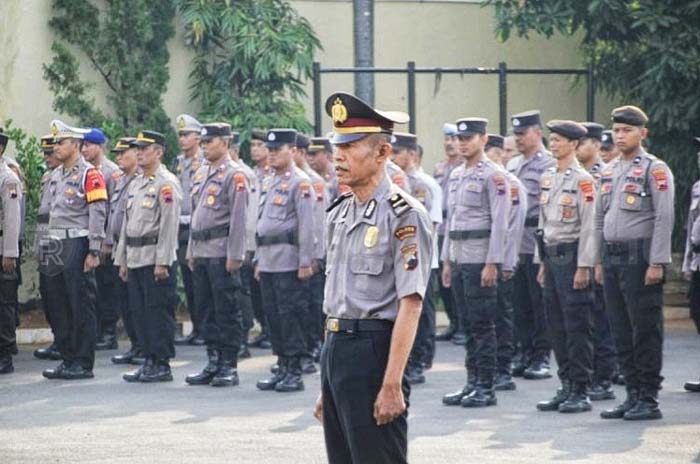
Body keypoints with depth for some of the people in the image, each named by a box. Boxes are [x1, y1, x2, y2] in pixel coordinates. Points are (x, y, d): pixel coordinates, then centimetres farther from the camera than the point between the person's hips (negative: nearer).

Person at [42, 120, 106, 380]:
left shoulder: (89, 175, -8)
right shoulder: (55, 176, 16)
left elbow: (97, 215, -13)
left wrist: (93, 252, -17)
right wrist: (49, 247, 17)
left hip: (77, 246, -8)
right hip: (56, 248, 8)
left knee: (82, 307, -4)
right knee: (58, 307, 9)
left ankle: (84, 364, 0)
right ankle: (68, 360, 17)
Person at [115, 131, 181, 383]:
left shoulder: (166, 183, -9)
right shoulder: (135, 184, 17)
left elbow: (169, 224, -15)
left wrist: (162, 262, -19)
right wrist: (122, 259, 17)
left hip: (156, 259, -8)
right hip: (135, 259, 8)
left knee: (159, 312, -5)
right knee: (140, 312, 9)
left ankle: (162, 365, 0)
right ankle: (150, 362, 16)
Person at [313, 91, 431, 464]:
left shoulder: (403, 215, -11)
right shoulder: (339, 213, 13)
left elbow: (410, 306, -16)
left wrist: (392, 385, -21)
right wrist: (326, 386, 18)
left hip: (373, 350, -8)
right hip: (335, 350, 8)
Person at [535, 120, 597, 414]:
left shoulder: (582, 180, -10)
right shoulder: (548, 178, 14)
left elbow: (589, 226, -13)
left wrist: (583, 266, -16)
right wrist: (542, 262, 17)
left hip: (571, 256, -8)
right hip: (551, 256, 8)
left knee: (577, 326, -5)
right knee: (556, 326, 9)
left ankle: (581, 392, -1)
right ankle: (566, 388, 15)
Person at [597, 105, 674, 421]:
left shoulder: (654, 170, -6)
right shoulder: (610, 172, 16)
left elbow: (664, 218, -12)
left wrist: (657, 263, -18)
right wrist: (599, 261, 15)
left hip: (639, 258, -7)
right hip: (613, 258, 7)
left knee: (646, 331, -4)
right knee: (621, 332, 9)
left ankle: (649, 400, -1)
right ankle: (632, 396, 15)